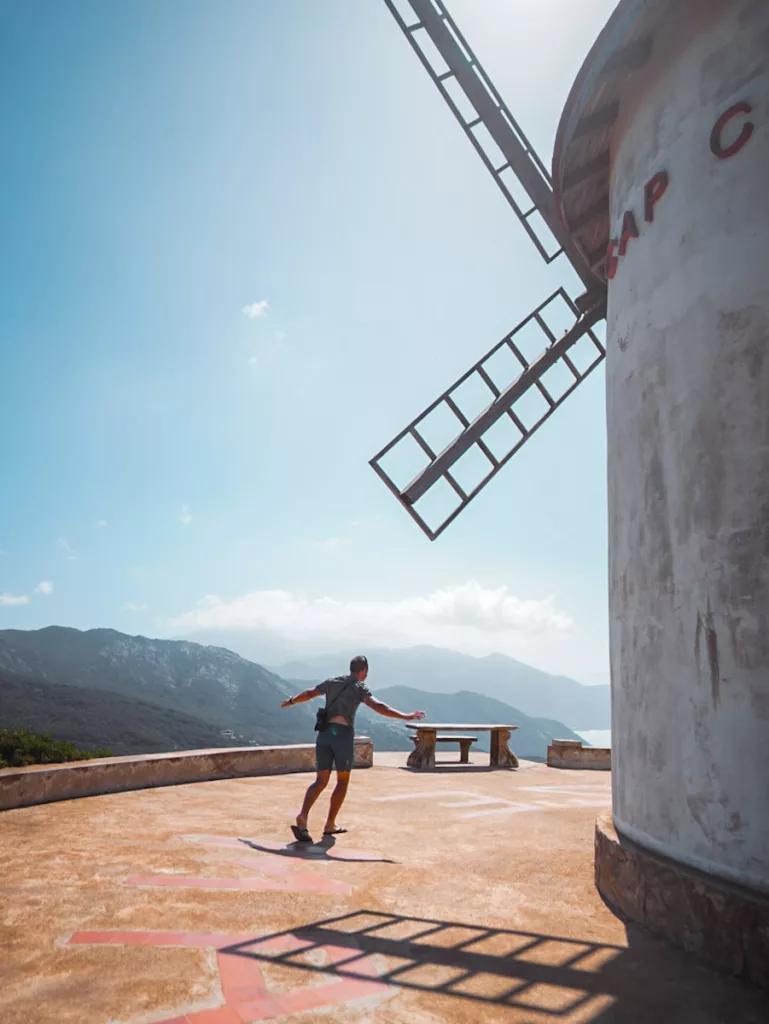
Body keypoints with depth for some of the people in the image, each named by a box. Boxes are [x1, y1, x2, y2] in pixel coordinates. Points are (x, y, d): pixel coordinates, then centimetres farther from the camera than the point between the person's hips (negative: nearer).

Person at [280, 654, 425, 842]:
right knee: (343, 781, 12)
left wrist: (290, 701, 48)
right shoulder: (359, 688, 0)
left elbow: (308, 694, 30)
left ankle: (303, 816, -19)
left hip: (324, 733, 5)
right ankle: (330, 825, 14)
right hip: (343, 734, -5)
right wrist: (405, 716, -21)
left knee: (321, 781, 3)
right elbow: (378, 706, -17)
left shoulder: (332, 682, 17)